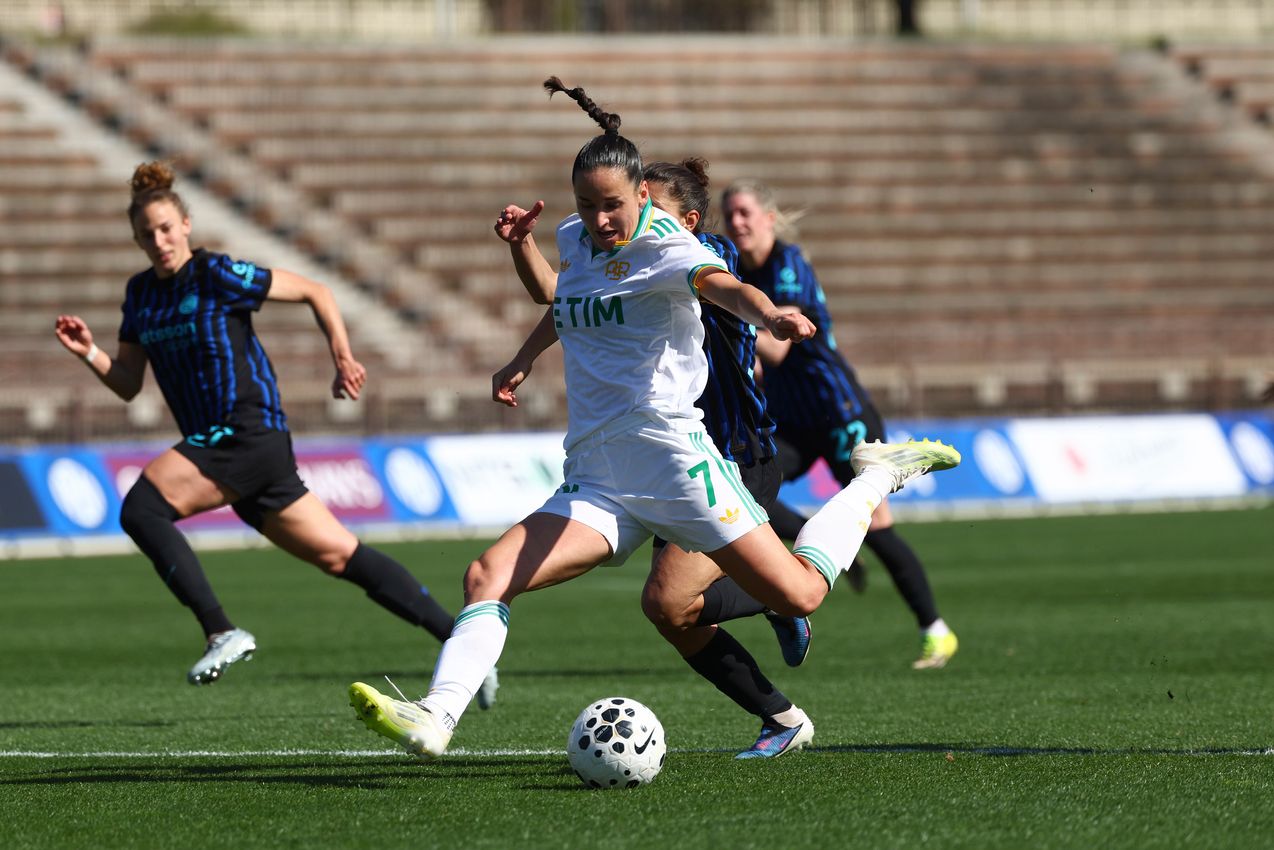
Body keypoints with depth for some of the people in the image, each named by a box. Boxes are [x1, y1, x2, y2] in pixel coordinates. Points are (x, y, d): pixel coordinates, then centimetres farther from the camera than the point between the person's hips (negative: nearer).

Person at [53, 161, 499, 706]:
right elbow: (128, 384, 17)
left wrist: (342, 358, -8)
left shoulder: (216, 274, -7)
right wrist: (89, 353, 0)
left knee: (140, 508, -21)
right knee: (340, 556, 6)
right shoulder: (140, 293, 15)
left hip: (248, 435, -8)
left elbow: (315, 291, -2)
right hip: (218, 443, 8)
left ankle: (222, 633, -21)